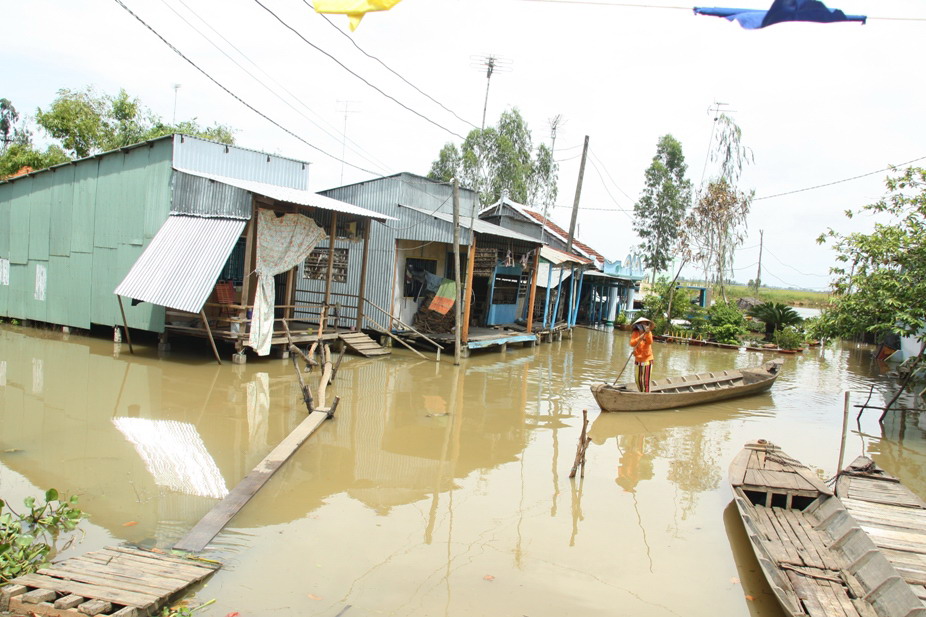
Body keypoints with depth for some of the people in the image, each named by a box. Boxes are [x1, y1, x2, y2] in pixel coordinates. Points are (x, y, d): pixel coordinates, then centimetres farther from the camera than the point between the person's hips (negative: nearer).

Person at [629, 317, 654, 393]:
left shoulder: (648, 333, -4)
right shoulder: (635, 333, -2)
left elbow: (650, 342, -23)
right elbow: (632, 343, -18)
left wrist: (648, 333, -37)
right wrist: (640, 338, -31)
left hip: (647, 359, -3)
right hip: (638, 359, 3)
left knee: (646, 380, -11)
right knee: (638, 380, 16)